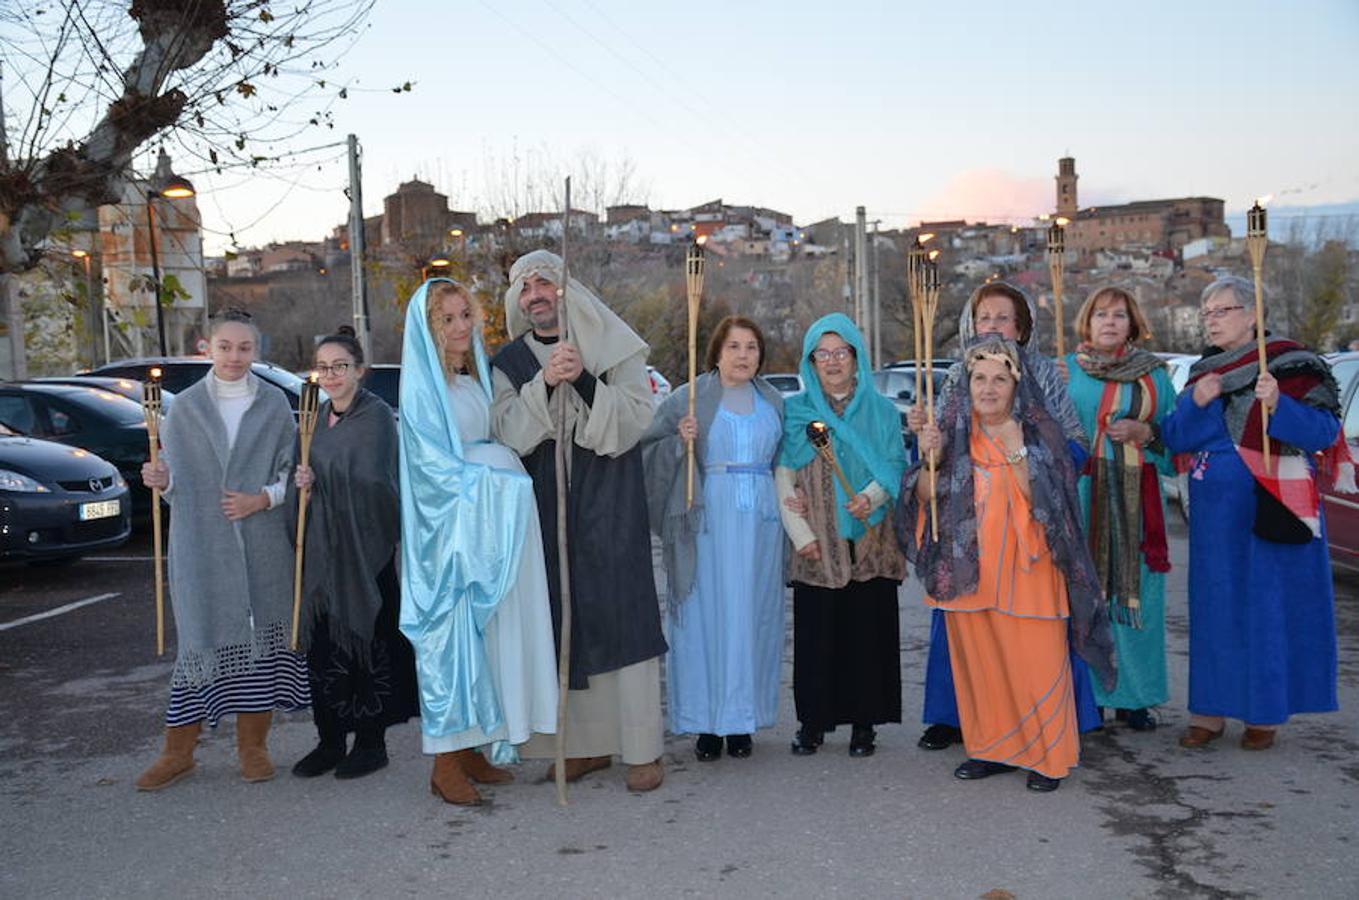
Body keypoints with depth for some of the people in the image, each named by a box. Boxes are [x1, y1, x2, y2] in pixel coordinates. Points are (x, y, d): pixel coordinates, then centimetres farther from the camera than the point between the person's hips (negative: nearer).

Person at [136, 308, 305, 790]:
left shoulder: (274, 405, 5)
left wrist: (263, 498, -11)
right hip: (201, 544, 0)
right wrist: (160, 480, -16)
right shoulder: (185, 407, 5)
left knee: (262, 637, 4)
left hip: (263, 545, 1)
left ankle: (253, 746, 18)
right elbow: (176, 478, 5)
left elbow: (291, 470, 5)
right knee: (201, 638, 0)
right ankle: (178, 751, 13)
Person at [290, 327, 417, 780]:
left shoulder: (377, 415, -8)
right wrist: (304, 481, -3)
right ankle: (329, 740, 20)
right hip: (321, 548, 6)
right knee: (321, 644, 8)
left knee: (367, 641, 2)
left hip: (364, 548, -6)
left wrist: (318, 480, -8)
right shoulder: (316, 418, 13)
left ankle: (371, 741, 13)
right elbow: (305, 478, 19)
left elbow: (371, 482, -15)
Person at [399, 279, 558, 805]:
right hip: (446, 529, -8)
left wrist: (500, 475, 4)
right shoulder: (421, 385, -8)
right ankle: (445, 766, 3)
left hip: (487, 523, 8)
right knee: (450, 636, -5)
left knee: (481, 633, 9)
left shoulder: (478, 378, 15)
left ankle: (468, 749, 19)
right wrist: (490, 478, -13)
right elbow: (433, 462, -14)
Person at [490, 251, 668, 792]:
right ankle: (588, 743, 19)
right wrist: (544, 383, -19)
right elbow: (508, 433, -3)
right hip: (546, 509, 3)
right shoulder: (510, 362, 10)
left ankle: (642, 749, 3)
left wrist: (584, 380, -21)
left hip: (610, 505, -3)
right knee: (565, 622, 6)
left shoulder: (613, 349, 2)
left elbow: (636, 417, -7)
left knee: (623, 617, -4)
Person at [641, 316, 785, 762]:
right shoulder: (688, 399, 2)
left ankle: (741, 718, 15)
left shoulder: (773, 401, 14)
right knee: (705, 614, -2)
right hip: (708, 519, -3)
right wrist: (680, 442, -17)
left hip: (761, 520, 3)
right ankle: (706, 722, 7)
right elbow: (650, 450, 1)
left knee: (751, 616, 5)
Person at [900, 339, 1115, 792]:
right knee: (977, 662, 9)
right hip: (967, 569, 3)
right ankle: (992, 749, 24)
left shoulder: (1038, 431, -3)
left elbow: (1041, 500, -13)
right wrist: (931, 458, -14)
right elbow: (926, 498, 3)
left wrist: (1016, 451, -24)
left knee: (1034, 663, -2)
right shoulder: (953, 429, 6)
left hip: (1024, 568, -3)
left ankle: (1048, 756, 14)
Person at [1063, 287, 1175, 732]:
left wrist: (1144, 433, -6)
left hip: (1137, 498, 2)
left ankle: (1134, 696, 13)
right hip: (1082, 493, -1)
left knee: (1136, 590, 1)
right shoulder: (1065, 370, 8)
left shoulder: (1154, 374, 12)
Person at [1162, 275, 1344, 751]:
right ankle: (1210, 710, 17)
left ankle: (1265, 712, 15)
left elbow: (1325, 431, -11)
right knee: (1214, 606, 8)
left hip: (1273, 509, -5)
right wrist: (1195, 403, -11)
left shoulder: (1289, 362, -5)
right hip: (1215, 511, 5)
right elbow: (1174, 439, 6)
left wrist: (1277, 404, -26)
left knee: (1269, 606, 2)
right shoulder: (1203, 371, 11)